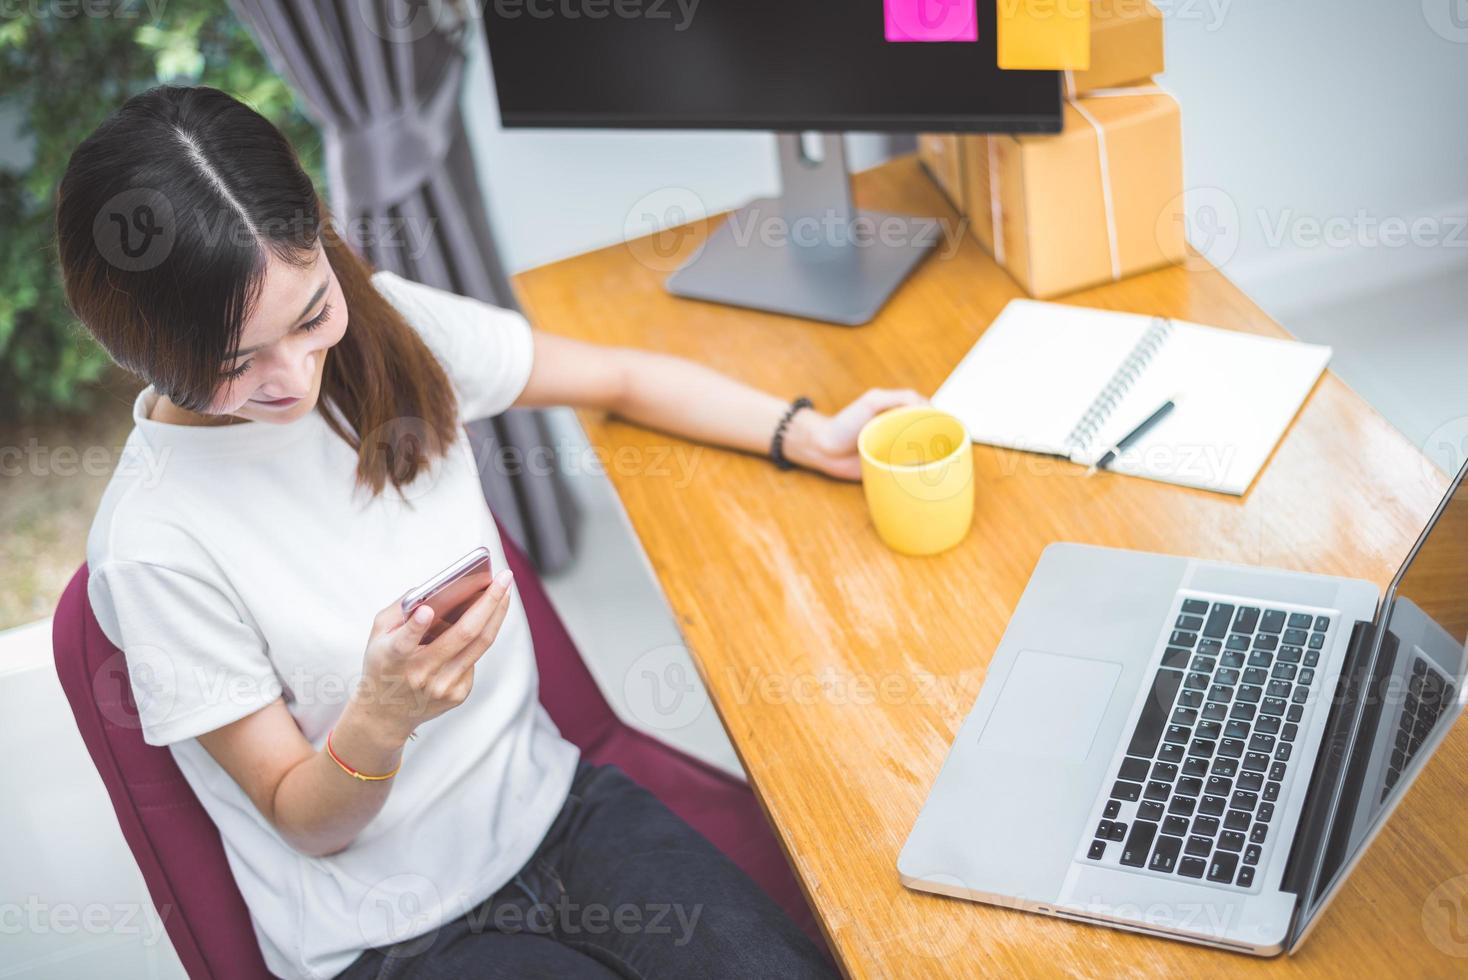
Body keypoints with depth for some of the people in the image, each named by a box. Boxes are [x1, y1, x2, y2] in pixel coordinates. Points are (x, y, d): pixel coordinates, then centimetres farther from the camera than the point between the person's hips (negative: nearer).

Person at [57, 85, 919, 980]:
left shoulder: (390, 326, -7)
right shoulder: (156, 546, -21)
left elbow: (619, 377, 10)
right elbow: (307, 824, -11)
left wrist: (812, 435, -1)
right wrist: (382, 719, -32)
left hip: (546, 798, 5)